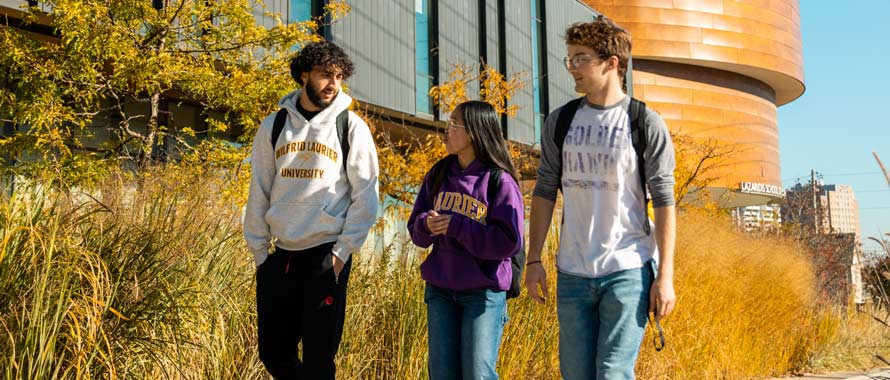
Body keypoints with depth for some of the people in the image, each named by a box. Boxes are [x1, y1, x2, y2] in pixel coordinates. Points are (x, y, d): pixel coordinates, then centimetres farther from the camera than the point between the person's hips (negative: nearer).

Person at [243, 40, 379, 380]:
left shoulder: (351, 126, 0)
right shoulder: (274, 126, 8)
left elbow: (365, 195, -2)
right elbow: (259, 193, 10)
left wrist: (343, 251, -8)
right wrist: (258, 249, 5)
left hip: (327, 256, -3)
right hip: (281, 255, 4)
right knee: (273, 352, 8)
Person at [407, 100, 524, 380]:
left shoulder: (500, 181, -9)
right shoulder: (438, 175, 9)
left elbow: (509, 241, -16)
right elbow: (415, 229, 12)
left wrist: (455, 227, -18)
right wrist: (427, 225, -12)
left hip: (484, 292, -5)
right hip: (439, 290, 5)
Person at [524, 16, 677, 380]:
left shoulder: (646, 124, -4)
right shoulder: (559, 121, 7)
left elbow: (664, 202, -5)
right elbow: (545, 191, 10)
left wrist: (665, 275, -9)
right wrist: (533, 259, 4)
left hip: (629, 270, -4)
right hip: (572, 272, 4)